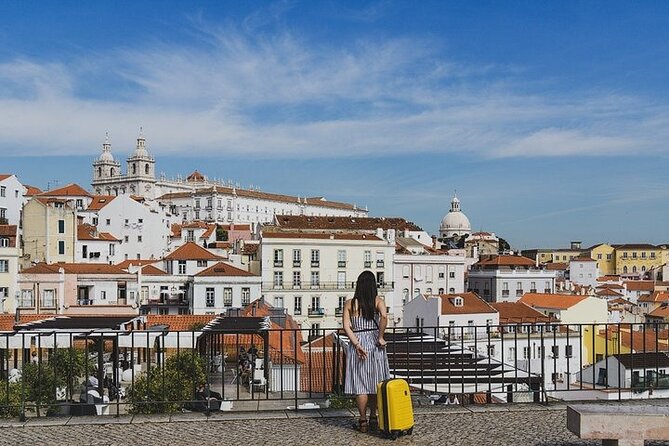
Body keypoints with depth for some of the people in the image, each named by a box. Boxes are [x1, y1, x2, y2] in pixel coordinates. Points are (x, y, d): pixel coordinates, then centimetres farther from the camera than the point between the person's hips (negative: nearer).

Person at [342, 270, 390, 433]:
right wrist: (380, 337, -13)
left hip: (358, 345, 0)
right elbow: (384, 317, -22)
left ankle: (363, 421, 9)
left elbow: (346, 326, -9)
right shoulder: (378, 301, -3)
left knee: (360, 384, 5)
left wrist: (356, 344, -12)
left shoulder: (349, 304, 0)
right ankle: (373, 417, 24)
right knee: (375, 382, 14)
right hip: (374, 345, 0)